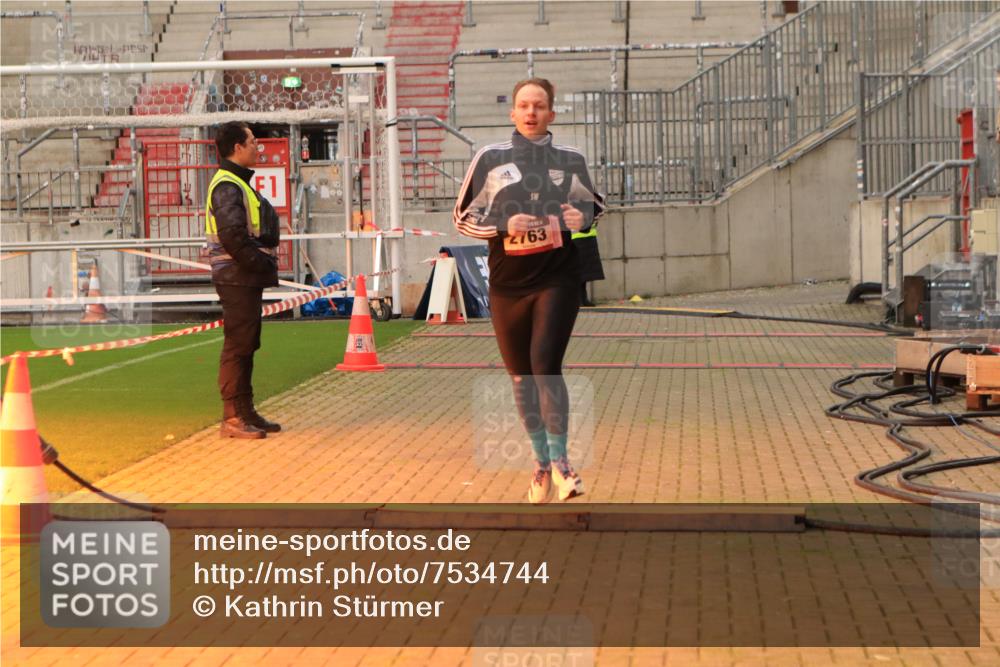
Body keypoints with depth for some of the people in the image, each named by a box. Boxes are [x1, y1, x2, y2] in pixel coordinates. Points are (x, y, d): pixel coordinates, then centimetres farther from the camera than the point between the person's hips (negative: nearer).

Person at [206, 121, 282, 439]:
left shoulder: (237, 183, 19)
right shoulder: (227, 186, -14)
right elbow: (233, 235, -25)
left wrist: (265, 264, 10)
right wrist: (261, 263, -17)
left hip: (248, 279, 11)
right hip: (237, 278, -11)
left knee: (245, 345, 14)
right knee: (237, 346, -8)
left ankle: (245, 412, 21)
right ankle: (232, 418, -5)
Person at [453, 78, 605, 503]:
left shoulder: (570, 160, 4)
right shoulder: (490, 159, 0)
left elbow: (595, 203, 19)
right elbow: (463, 217, 4)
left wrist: (583, 217, -4)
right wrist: (504, 225, -14)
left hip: (558, 280, -1)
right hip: (507, 284, 1)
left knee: (546, 366, -15)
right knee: (521, 376, 10)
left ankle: (559, 458, 0)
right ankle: (541, 461, 26)